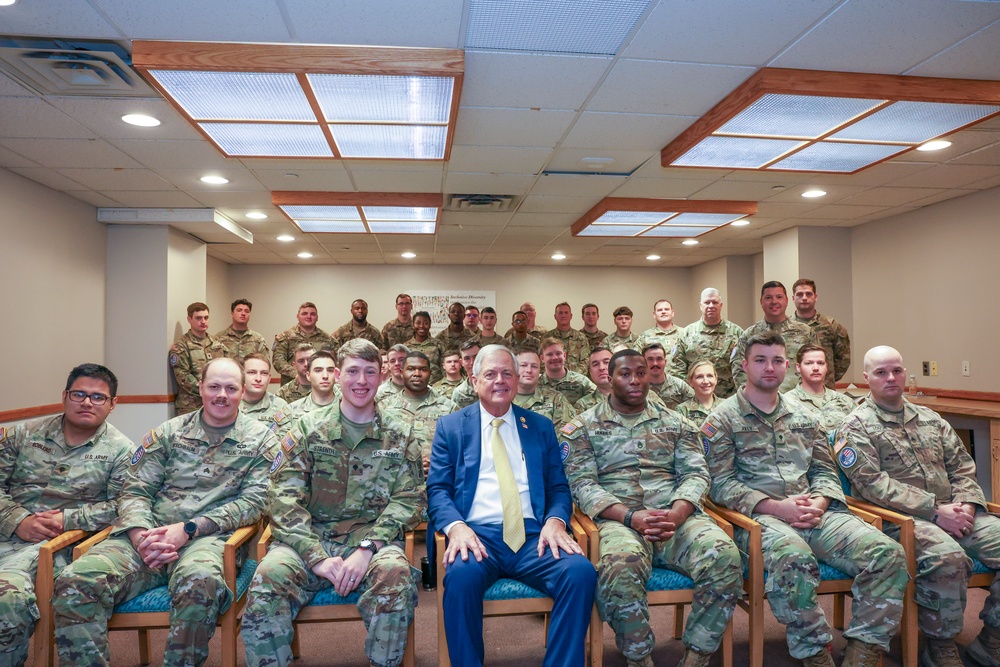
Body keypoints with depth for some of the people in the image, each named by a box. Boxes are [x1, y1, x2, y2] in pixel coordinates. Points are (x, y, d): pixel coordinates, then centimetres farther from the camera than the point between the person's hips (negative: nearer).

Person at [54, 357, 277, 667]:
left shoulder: (260, 439, 7)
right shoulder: (169, 432, 15)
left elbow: (252, 501, -2)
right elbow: (135, 490, 11)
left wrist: (188, 529, -13)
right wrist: (141, 535, -11)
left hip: (208, 536, -3)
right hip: (151, 531, 3)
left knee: (200, 582, -37)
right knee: (75, 581, -24)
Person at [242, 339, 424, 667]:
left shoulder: (398, 434, 10)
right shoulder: (309, 428, 9)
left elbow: (408, 498, 1)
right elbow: (284, 497, 0)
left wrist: (367, 549, -16)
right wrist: (317, 557, -15)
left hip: (372, 538, 0)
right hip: (311, 538, 1)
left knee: (395, 574, -32)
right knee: (269, 576, -30)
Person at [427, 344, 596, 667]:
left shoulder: (541, 427, 17)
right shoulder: (450, 426, 12)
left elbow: (559, 487, 14)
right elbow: (437, 489, 5)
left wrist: (555, 520, -9)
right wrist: (456, 526, -16)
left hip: (534, 536, 2)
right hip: (477, 535, -2)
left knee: (581, 571, -27)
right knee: (461, 575, -35)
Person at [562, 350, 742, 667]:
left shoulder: (675, 422, 19)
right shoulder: (583, 427, 11)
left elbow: (695, 473, 9)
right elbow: (582, 484, 0)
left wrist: (677, 514, -13)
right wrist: (632, 517, -16)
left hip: (676, 515, 3)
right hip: (619, 519, -2)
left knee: (724, 557, -29)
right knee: (620, 566, -37)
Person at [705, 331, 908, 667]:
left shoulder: (802, 414, 22)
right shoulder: (723, 419, 4)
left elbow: (825, 471, 20)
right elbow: (721, 484, -5)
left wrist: (819, 503, -3)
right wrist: (775, 507, -16)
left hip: (815, 512, 6)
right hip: (758, 515, -5)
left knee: (888, 554, -19)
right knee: (794, 558, -38)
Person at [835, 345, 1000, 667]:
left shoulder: (930, 419, 20)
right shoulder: (856, 427, -2)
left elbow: (963, 466, 18)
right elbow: (872, 483, -12)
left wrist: (966, 504, -3)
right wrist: (935, 510, -17)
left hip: (952, 514, 7)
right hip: (898, 517, -6)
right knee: (947, 556, -33)